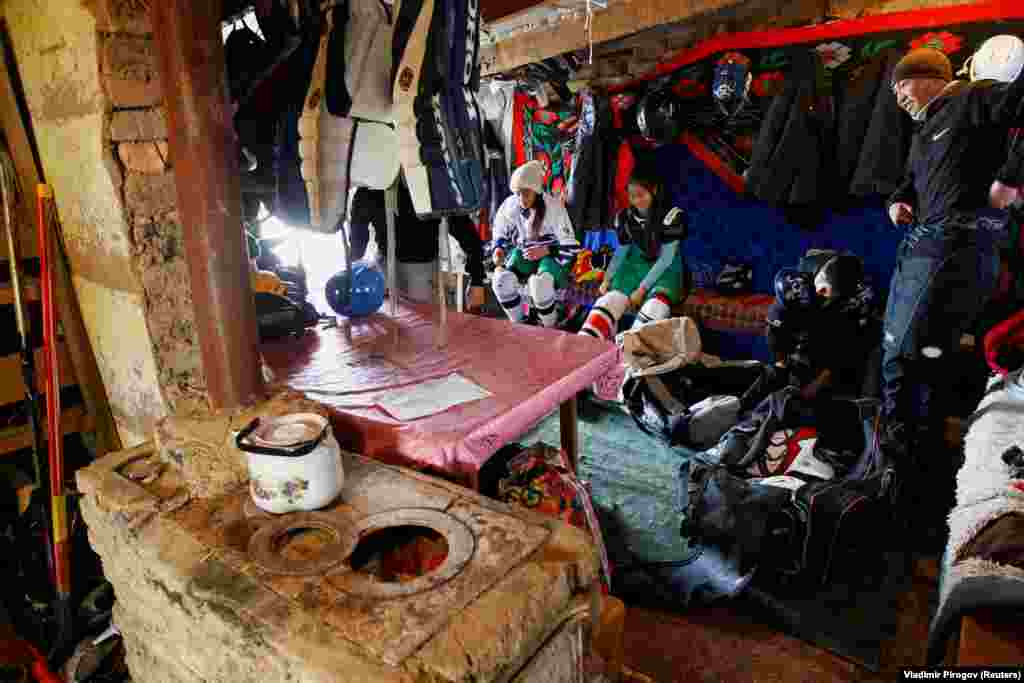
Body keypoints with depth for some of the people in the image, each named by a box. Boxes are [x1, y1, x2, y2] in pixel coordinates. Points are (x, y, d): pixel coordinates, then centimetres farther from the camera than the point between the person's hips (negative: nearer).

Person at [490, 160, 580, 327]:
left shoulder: (553, 207, -18)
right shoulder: (510, 205, -7)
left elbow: (570, 248, -15)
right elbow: (500, 232, 11)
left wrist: (545, 250, -28)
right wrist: (499, 248, -9)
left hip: (553, 256, -4)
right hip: (522, 252, 4)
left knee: (540, 282, -35)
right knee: (501, 279, -24)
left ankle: (551, 329, -8)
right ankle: (518, 324, 1)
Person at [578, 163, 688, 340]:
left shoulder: (671, 215, -15)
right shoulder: (626, 216, 0)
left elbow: (667, 258, -16)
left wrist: (642, 288, -21)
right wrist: (607, 278, -6)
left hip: (665, 269, -4)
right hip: (637, 264, 4)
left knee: (654, 308, -34)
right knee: (610, 300, -22)